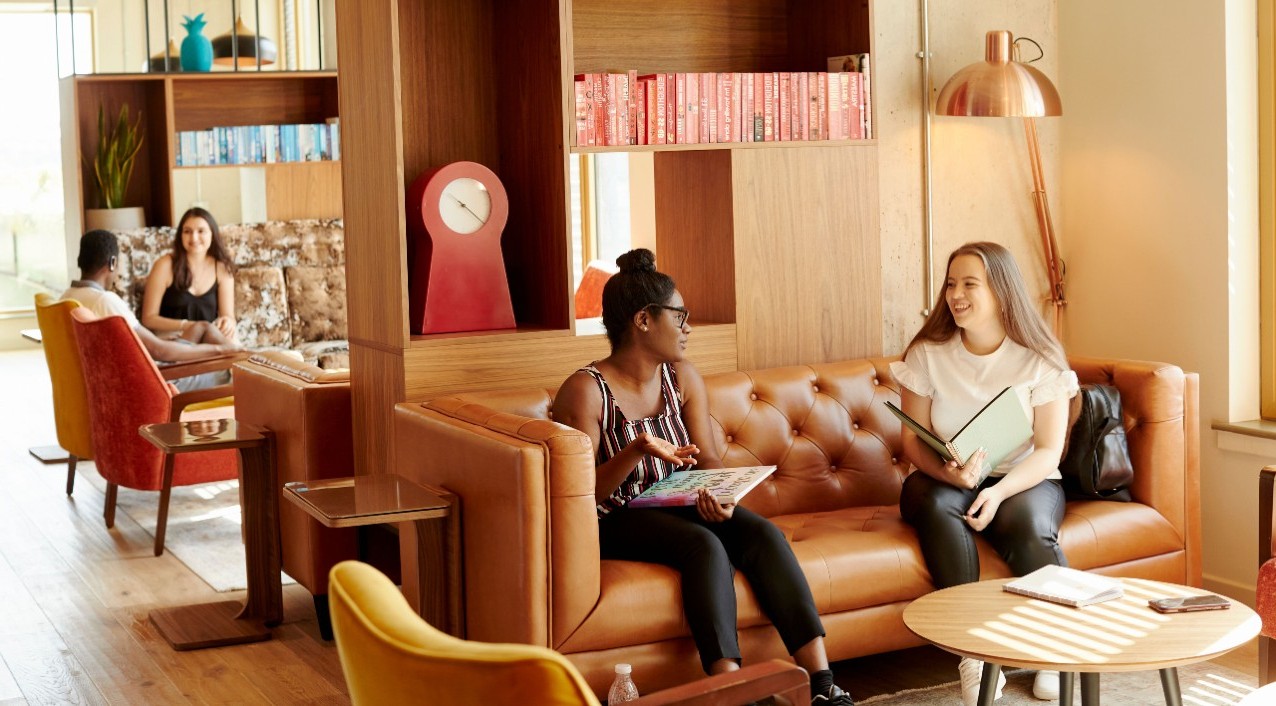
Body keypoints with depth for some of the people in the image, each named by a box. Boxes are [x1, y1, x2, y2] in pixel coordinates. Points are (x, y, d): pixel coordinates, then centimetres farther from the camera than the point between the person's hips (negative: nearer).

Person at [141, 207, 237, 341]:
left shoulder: (222, 268, 3)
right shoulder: (165, 265, -6)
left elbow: (229, 315, 2)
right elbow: (149, 318, -5)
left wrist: (228, 323, -23)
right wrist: (185, 326, -20)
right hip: (172, 338, -3)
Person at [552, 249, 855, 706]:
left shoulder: (683, 377, 7)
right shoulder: (585, 392, -13)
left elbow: (708, 458, 3)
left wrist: (719, 494, -20)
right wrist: (638, 450, -32)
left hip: (679, 506, 6)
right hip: (619, 522, -5)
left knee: (763, 533, -22)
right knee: (705, 545, -33)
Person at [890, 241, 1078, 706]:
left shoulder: (1039, 359, -6)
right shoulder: (927, 354, -2)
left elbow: (1048, 452, -9)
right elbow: (913, 442, -3)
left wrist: (999, 491, -27)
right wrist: (949, 472, -26)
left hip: (1023, 480, -1)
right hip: (946, 481, 1)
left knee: (1030, 525, -35)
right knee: (935, 506, -34)